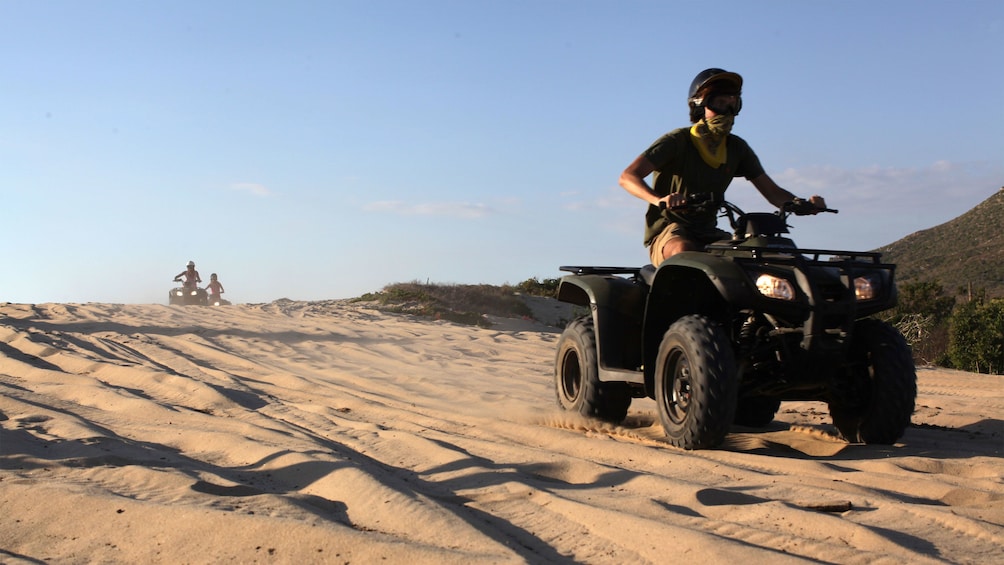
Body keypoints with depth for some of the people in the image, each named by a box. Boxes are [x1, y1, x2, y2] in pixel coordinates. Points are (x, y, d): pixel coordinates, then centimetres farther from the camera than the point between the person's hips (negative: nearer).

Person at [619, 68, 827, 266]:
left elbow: (772, 192, 13)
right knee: (685, 251, -40)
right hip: (669, 231, -6)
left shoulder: (736, 148, 10)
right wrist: (660, 199, -40)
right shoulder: (677, 141, -8)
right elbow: (628, 177, -19)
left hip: (708, 235, 6)